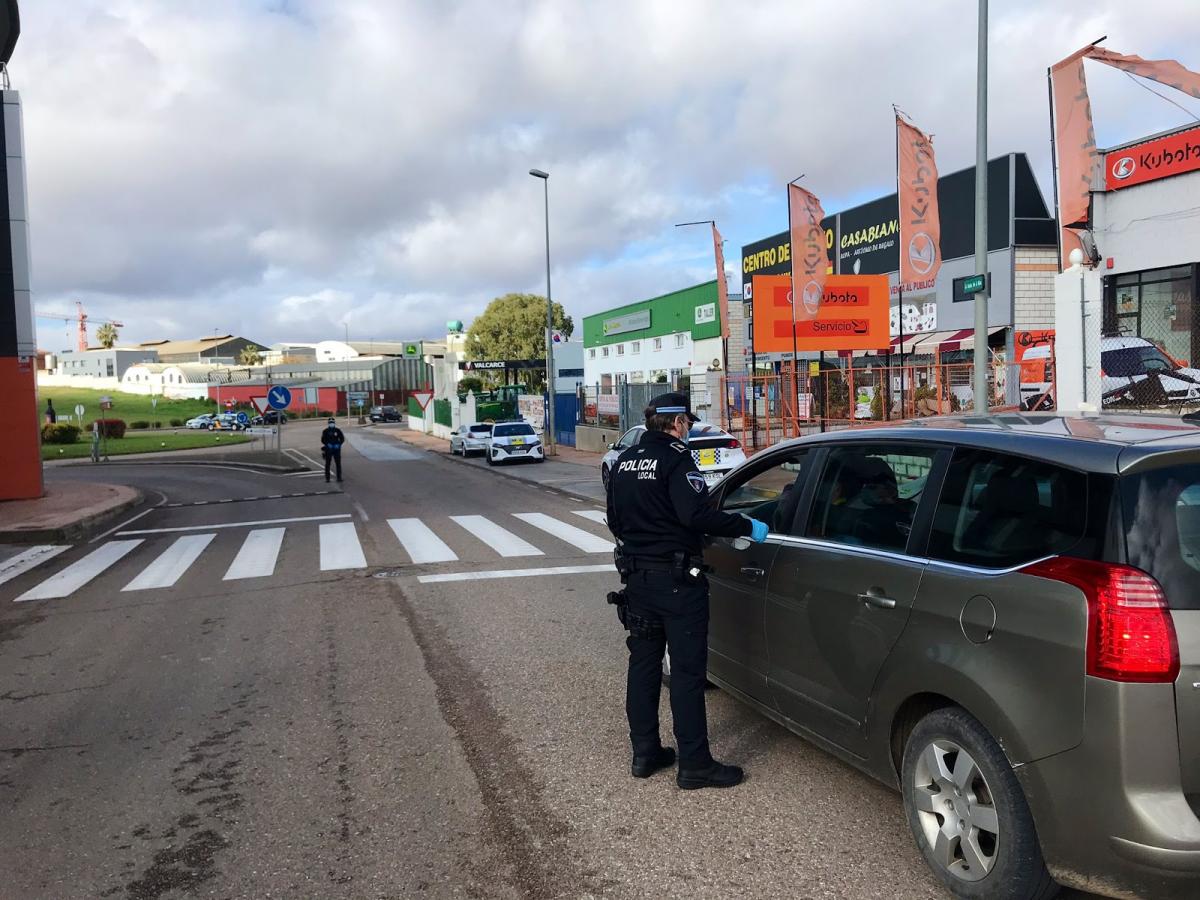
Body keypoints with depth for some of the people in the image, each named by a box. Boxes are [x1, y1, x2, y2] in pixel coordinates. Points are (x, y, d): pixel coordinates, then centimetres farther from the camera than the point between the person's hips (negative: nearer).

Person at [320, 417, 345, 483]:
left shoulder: (338, 430, 3)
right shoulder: (325, 431, 0)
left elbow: (342, 439, 5)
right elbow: (323, 440, -1)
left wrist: (339, 445, -8)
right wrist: (327, 445, -14)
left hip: (337, 449, 1)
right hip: (328, 450, -1)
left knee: (338, 464, 3)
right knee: (327, 464, 2)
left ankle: (339, 477, 11)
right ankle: (327, 478, 7)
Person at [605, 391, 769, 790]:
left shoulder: (624, 461, 11)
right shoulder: (675, 457, -14)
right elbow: (697, 514, -25)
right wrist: (746, 527, -15)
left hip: (637, 576, 8)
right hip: (676, 578, -8)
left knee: (643, 663, 15)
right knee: (687, 671, -1)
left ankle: (645, 753, 24)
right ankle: (694, 765, 6)